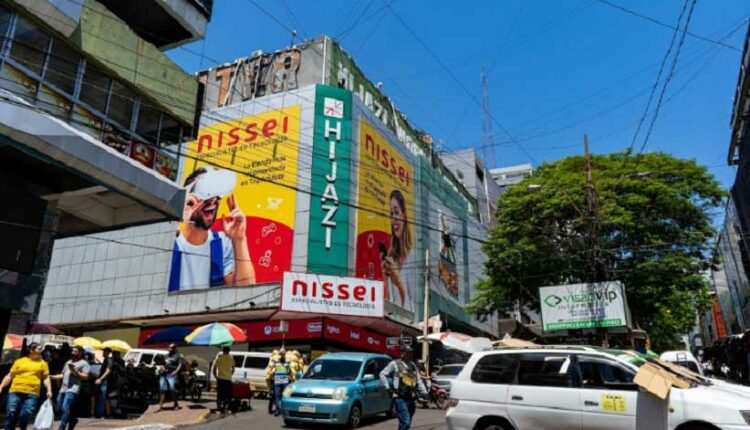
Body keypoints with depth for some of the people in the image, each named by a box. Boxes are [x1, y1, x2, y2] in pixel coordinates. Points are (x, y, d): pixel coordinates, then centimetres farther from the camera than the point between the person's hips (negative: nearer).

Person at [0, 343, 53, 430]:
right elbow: (10, 376, 12)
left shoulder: (43, 363, 12)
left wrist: (49, 390, -1)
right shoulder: (19, 361, 11)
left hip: (32, 394, 0)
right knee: (11, 414, 0)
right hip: (16, 392, 1)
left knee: (25, 415, -9)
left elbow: (46, 378, 10)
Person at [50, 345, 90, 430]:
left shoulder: (83, 363, 0)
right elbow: (63, 375, 24)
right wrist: (52, 377, 9)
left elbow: (86, 376, -8)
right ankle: (72, 420, 31)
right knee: (60, 408, 10)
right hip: (63, 388, 8)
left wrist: (75, 371, -15)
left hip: (72, 389, -8)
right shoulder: (68, 362, 23)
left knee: (65, 408, -18)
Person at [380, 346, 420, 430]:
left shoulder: (413, 365, 16)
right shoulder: (395, 364, -2)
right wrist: (388, 388, -6)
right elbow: (382, 374, 0)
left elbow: (418, 381, 22)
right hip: (400, 398, -7)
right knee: (405, 422, -17)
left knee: (406, 423, 12)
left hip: (411, 398, 7)